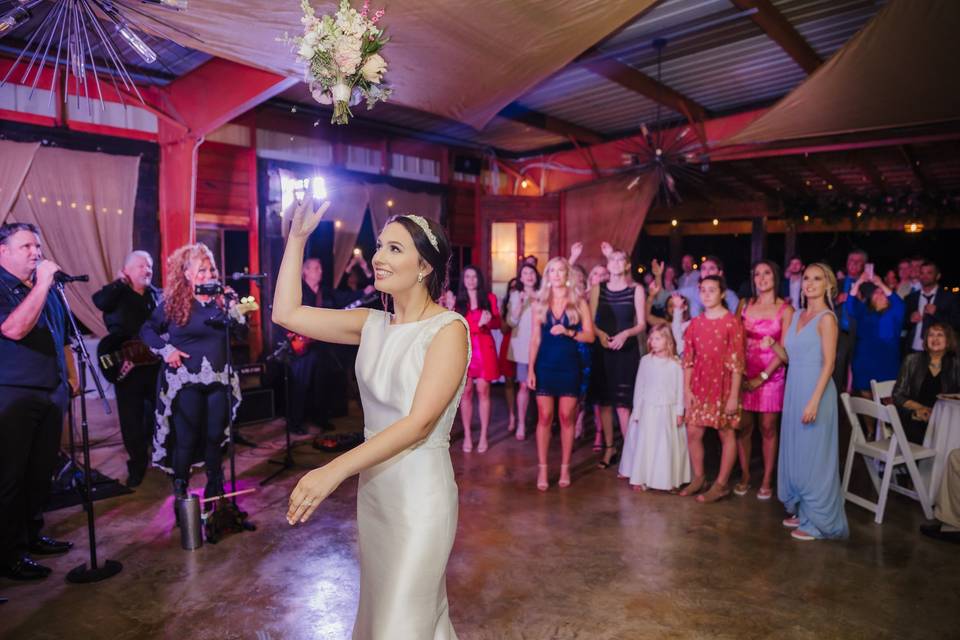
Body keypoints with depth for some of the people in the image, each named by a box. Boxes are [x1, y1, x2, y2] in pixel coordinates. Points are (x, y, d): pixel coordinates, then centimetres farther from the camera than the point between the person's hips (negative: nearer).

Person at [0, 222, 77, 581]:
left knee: (41, 472, 13)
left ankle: (31, 536, 27)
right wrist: (42, 283, -22)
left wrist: (71, 376, 20)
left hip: (52, 393, 7)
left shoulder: (48, 289, 14)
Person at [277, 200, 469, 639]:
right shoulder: (374, 324, 4)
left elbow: (420, 422, -24)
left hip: (420, 494, -7)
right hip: (372, 490, 7)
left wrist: (335, 470, -31)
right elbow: (286, 313, 5)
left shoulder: (448, 328, -16)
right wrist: (298, 237, 1)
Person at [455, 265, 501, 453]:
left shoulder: (489, 298, 7)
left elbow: (497, 323, 5)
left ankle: (483, 436, 7)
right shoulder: (458, 300, 8)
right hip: (464, 348, 1)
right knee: (466, 391, 0)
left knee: (483, 391, -1)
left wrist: (489, 319, -15)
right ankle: (467, 436, 9)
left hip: (484, 349, -1)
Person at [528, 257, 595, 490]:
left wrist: (568, 332, -17)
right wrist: (530, 369, -2)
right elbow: (535, 339, 4)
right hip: (545, 365, 1)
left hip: (569, 366, -1)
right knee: (544, 418, 2)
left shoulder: (579, 302, 2)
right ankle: (542, 469, 9)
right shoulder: (540, 303, 6)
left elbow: (590, 335, 0)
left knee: (566, 417, 5)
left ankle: (565, 468, 16)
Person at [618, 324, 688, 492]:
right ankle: (641, 478, 11)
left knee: (667, 444, 5)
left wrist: (679, 412, -4)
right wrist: (636, 411, 3)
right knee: (645, 443, 4)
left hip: (667, 411, -1)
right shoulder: (645, 360, 1)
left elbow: (680, 389, -1)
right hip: (648, 410, 1)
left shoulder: (675, 364, -3)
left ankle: (668, 479, 16)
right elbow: (639, 386, 4)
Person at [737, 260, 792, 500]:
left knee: (768, 429, 4)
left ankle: (766, 480, 15)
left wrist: (762, 376, -10)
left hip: (771, 376, -2)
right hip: (744, 375, 2)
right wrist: (737, 372, -6)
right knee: (744, 427, 5)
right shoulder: (745, 305, 7)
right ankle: (744, 475, 18)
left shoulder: (785, 309, -1)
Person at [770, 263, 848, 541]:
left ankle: (817, 521, 12)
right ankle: (801, 510, 27)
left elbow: (829, 364, -14)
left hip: (815, 391, -7)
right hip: (793, 390, 7)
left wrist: (814, 401, -20)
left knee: (813, 455, 0)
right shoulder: (797, 315, 12)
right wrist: (773, 344, -6)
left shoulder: (826, 318, -10)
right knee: (796, 452, 13)